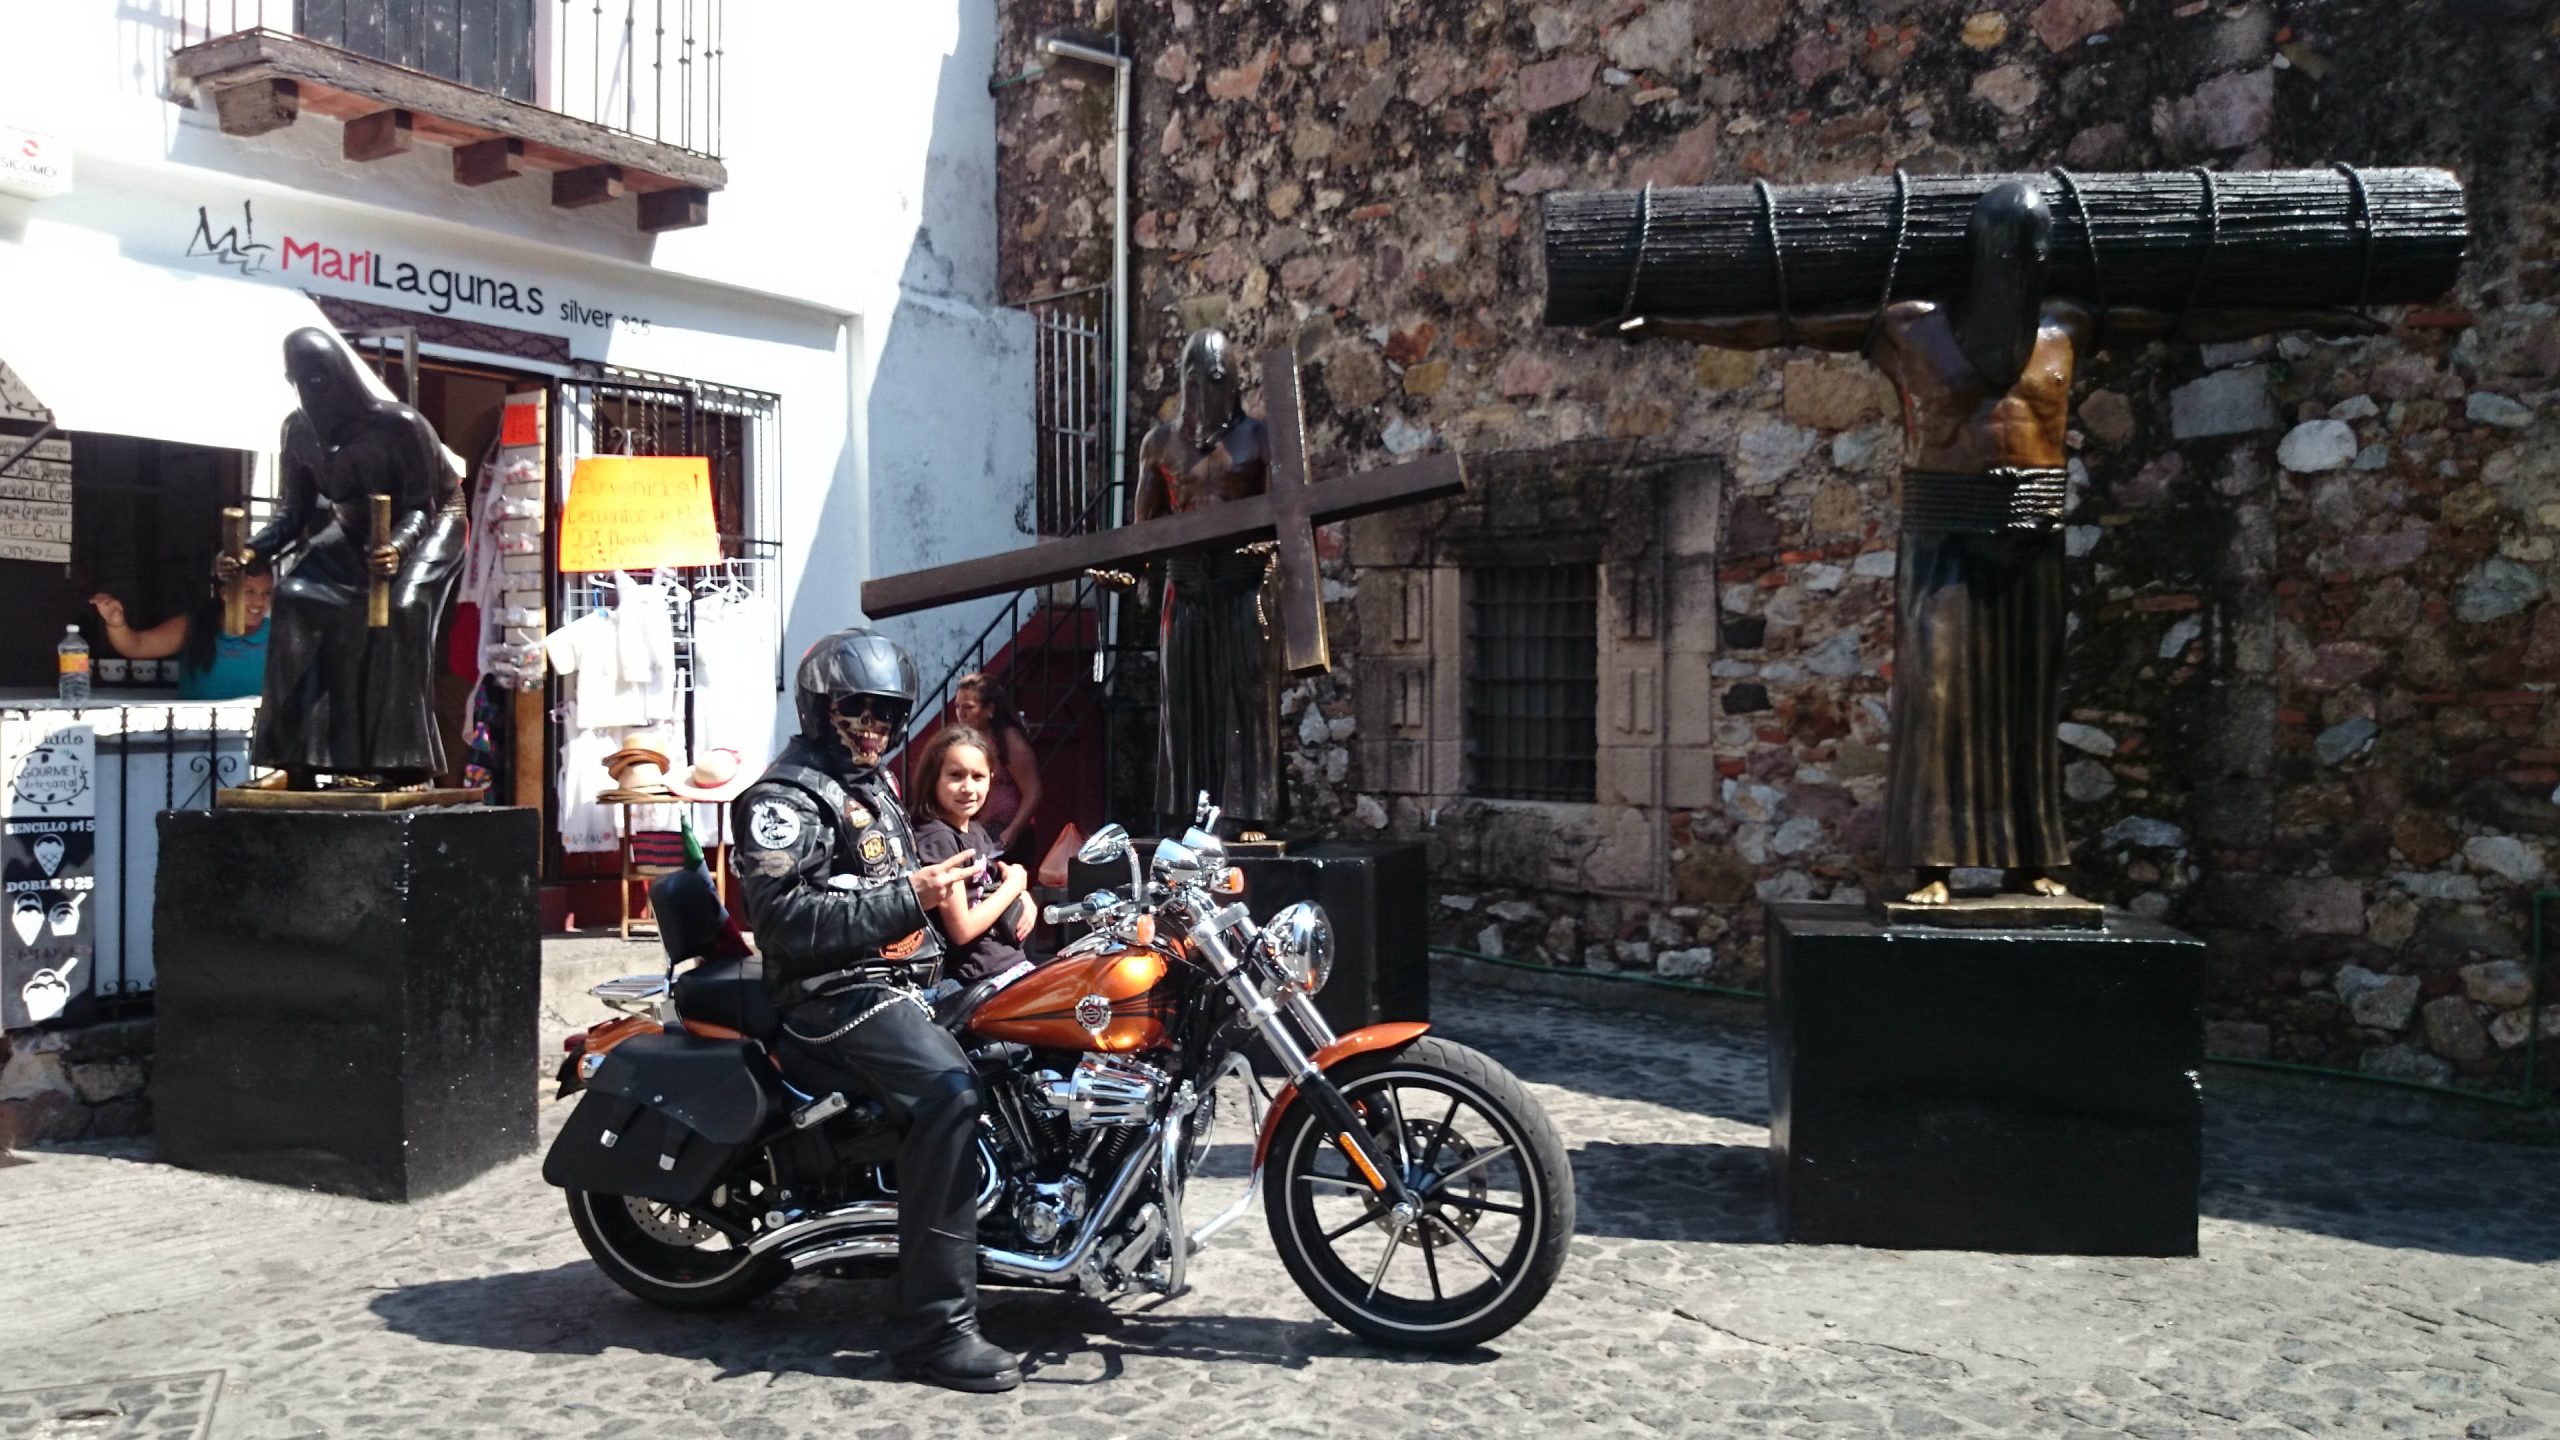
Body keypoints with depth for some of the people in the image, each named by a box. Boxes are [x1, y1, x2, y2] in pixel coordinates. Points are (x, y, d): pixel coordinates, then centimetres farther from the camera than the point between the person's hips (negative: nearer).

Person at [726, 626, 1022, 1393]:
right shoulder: (785, 797, -7)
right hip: (836, 992, -10)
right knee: (947, 1090, -32)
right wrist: (907, 896, -23)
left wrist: (951, 889, 17)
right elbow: (788, 918, -20)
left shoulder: (876, 784, 23)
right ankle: (935, 1327, -31)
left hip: (905, 978, 10)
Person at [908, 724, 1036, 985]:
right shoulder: (938, 839, -16)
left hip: (1012, 959, 9)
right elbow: (962, 929, -20)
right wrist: (1013, 884, -9)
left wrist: (1025, 900, 2)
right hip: (982, 974, -9)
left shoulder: (977, 830, 10)